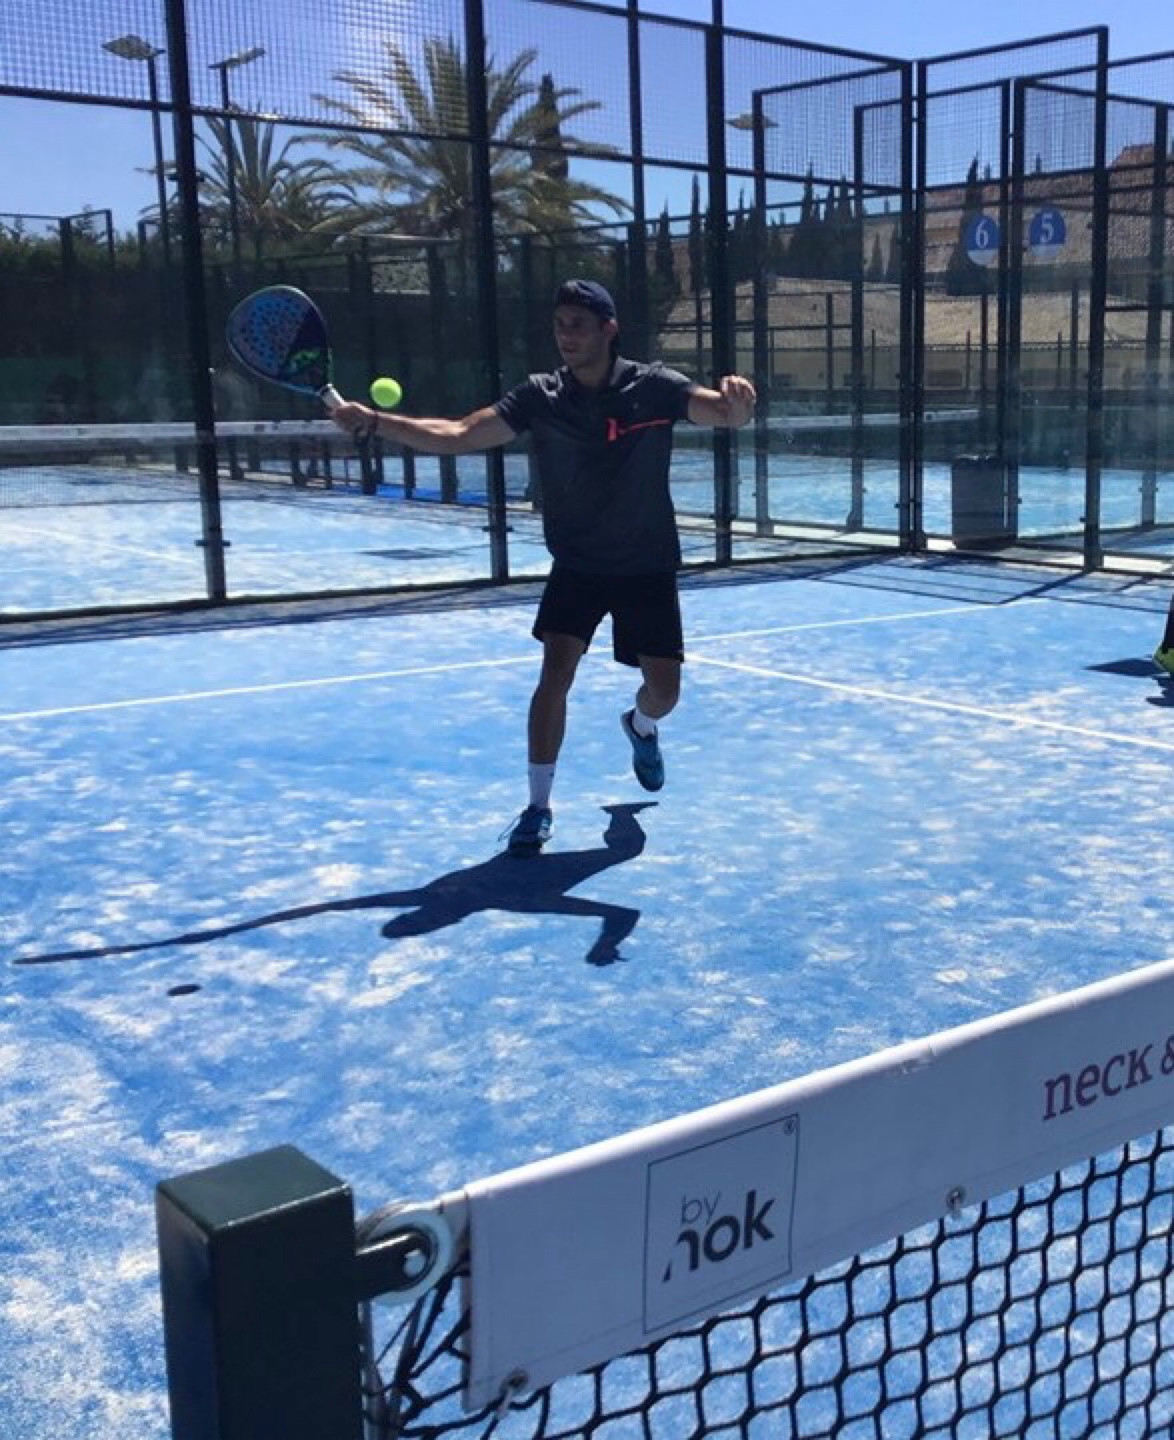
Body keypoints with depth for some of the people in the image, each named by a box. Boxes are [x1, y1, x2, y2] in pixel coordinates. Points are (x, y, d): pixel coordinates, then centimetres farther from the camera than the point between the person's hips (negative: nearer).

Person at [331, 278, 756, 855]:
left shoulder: (653, 387, -12)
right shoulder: (540, 397, -11)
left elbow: (728, 415, -18)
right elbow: (458, 435, -17)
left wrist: (737, 401, -44)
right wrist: (373, 422, -29)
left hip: (647, 568, 0)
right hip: (576, 565, 0)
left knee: (664, 689, 1)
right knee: (555, 672, -16)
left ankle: (640, 726, 40)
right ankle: (538, 806, -3)